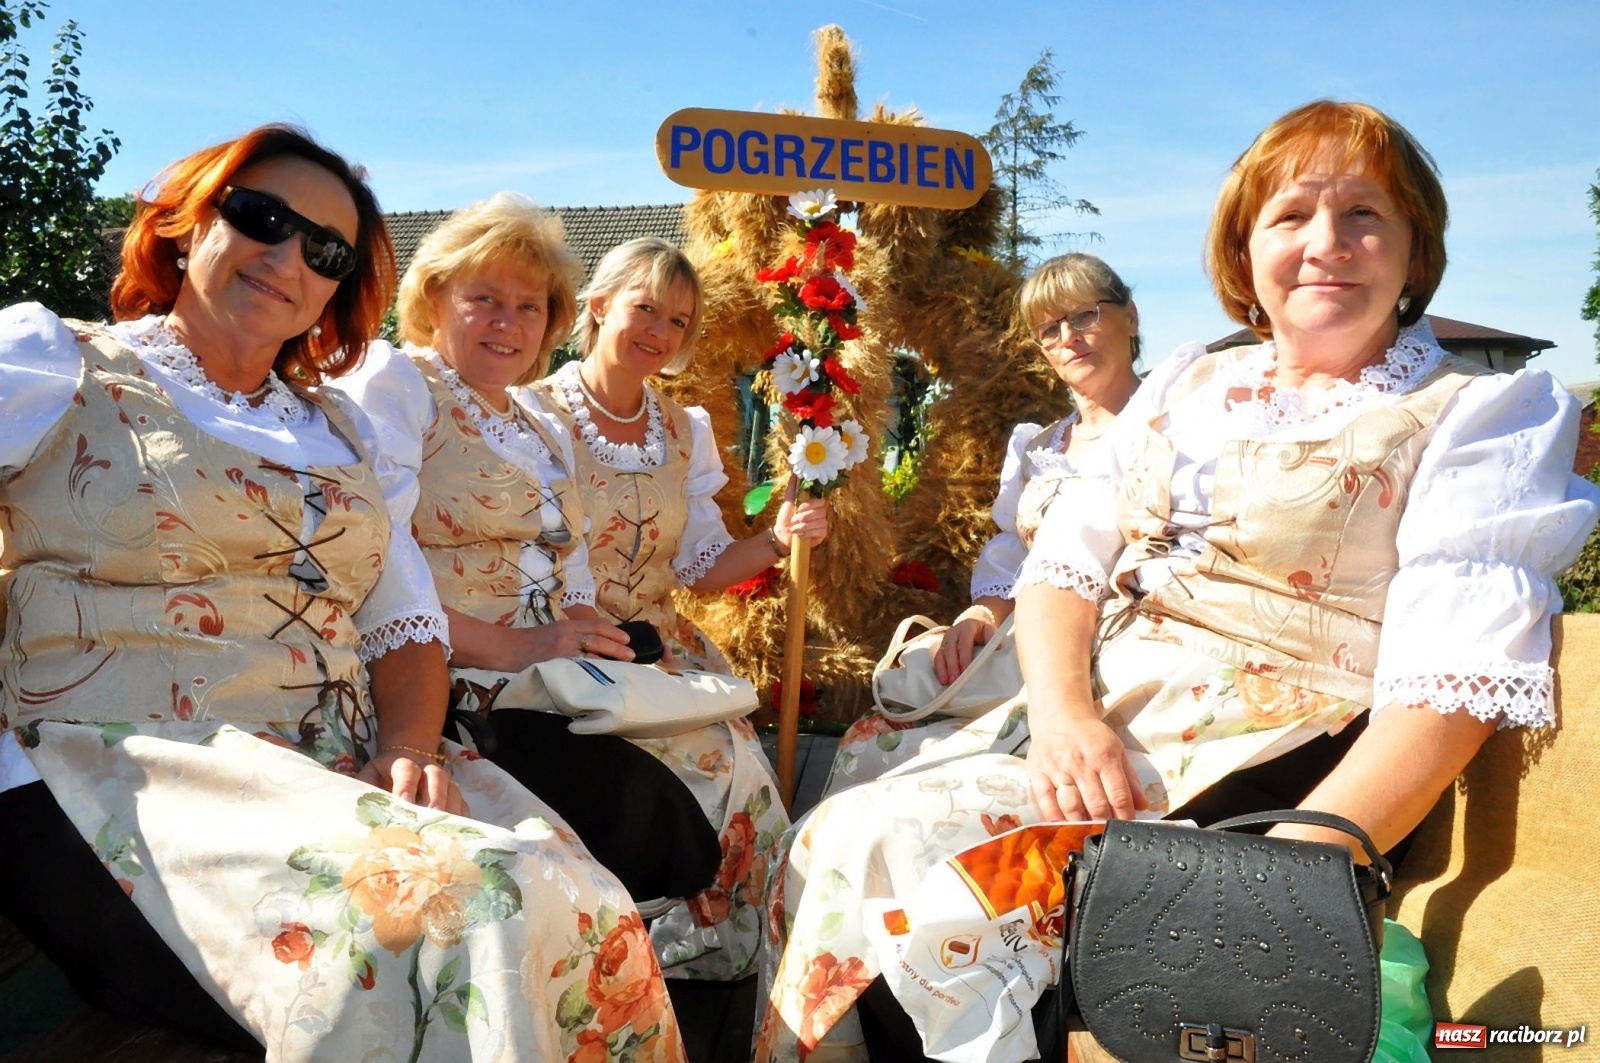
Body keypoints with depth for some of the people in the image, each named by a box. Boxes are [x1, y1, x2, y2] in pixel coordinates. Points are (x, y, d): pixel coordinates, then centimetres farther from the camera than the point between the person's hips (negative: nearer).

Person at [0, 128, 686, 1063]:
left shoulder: (341, 431, 21)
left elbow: (407, 626, 14)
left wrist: (410, 744, -7)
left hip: (350, 770, 5)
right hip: (132, 767, -4)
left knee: (585, 912, -24)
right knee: (467, 908, -32)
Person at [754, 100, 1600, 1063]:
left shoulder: (1484, 416, -1)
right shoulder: (1186, 386, 15)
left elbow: (1450, 685, -13)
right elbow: (1067, 564, 8)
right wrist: (1062, 705, -13)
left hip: (1255, 777, -5)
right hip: (1091, 725, 5)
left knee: (888, 846, -20)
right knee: (828, 840, -11)